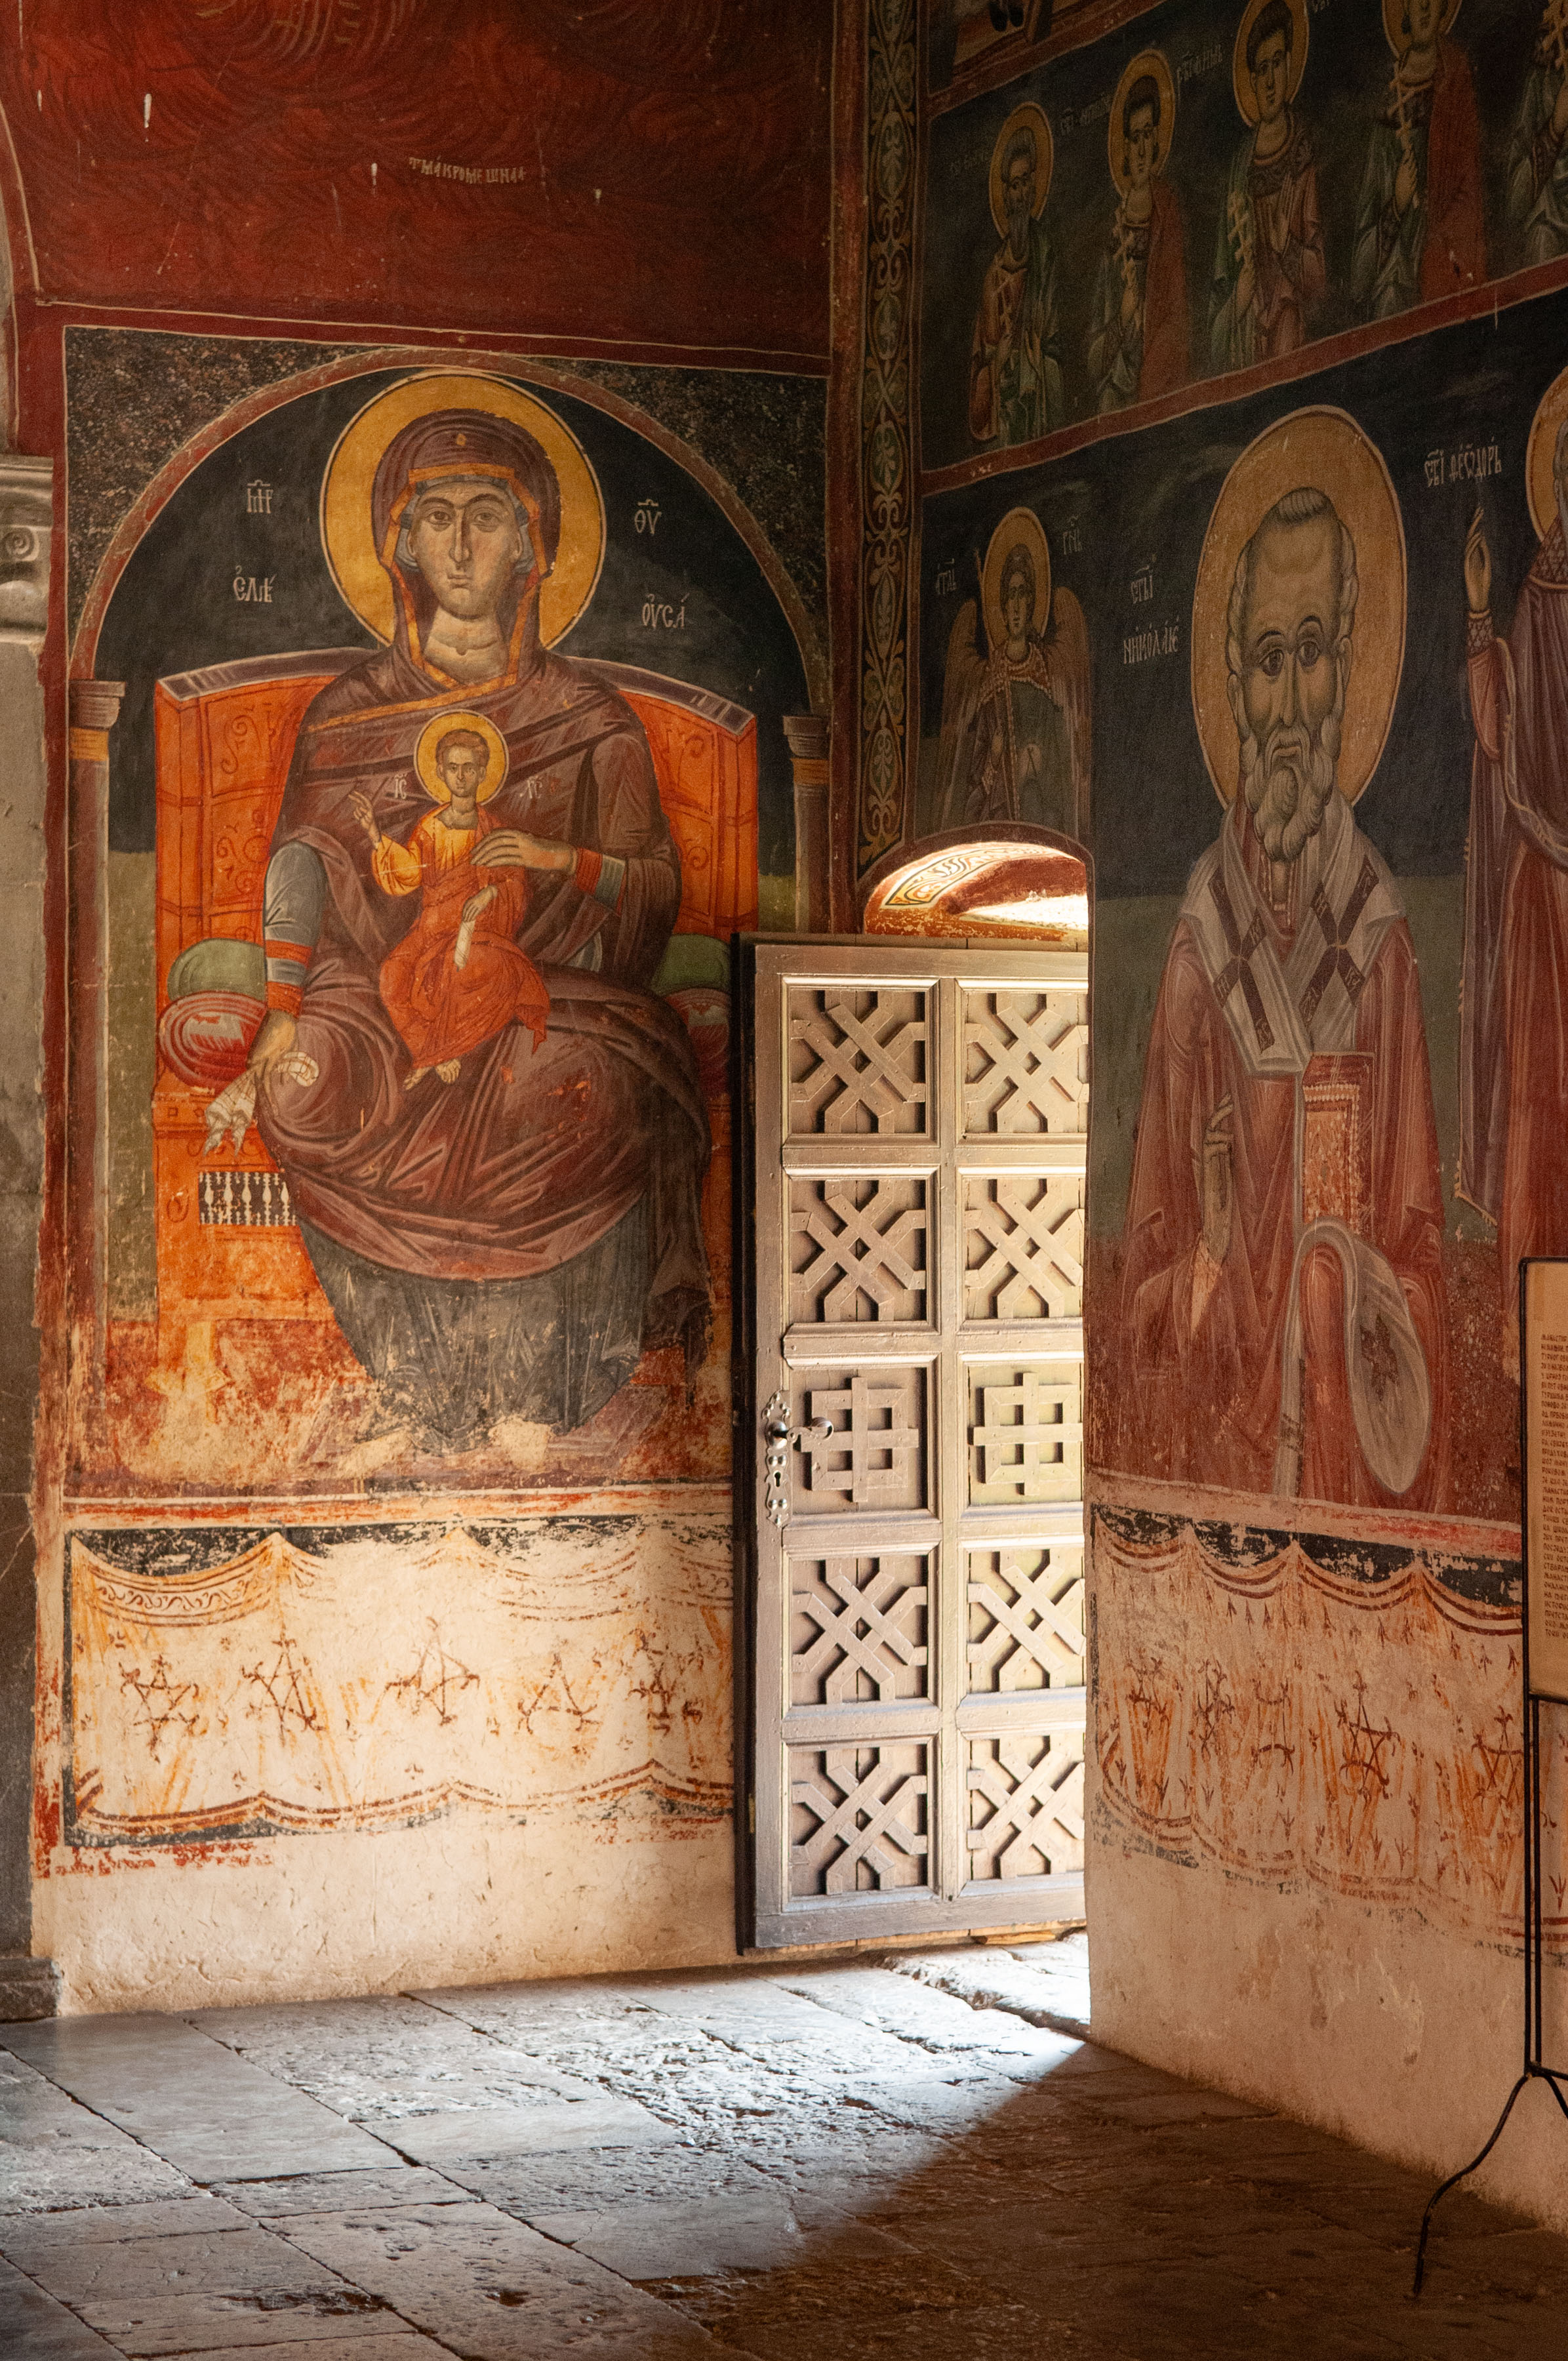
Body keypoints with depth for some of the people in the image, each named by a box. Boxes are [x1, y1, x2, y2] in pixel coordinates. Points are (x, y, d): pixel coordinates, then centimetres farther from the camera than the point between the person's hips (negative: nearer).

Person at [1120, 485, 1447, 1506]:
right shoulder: (1204, 933, 1)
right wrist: (1210, 1252, -15)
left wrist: (1383, 1311, -15)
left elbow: (1418, 1240, 2)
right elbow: (1152, 1256, 3)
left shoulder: (1378, 931, 0)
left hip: (1356, 1427, 0)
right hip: (1222, 1439, 0)